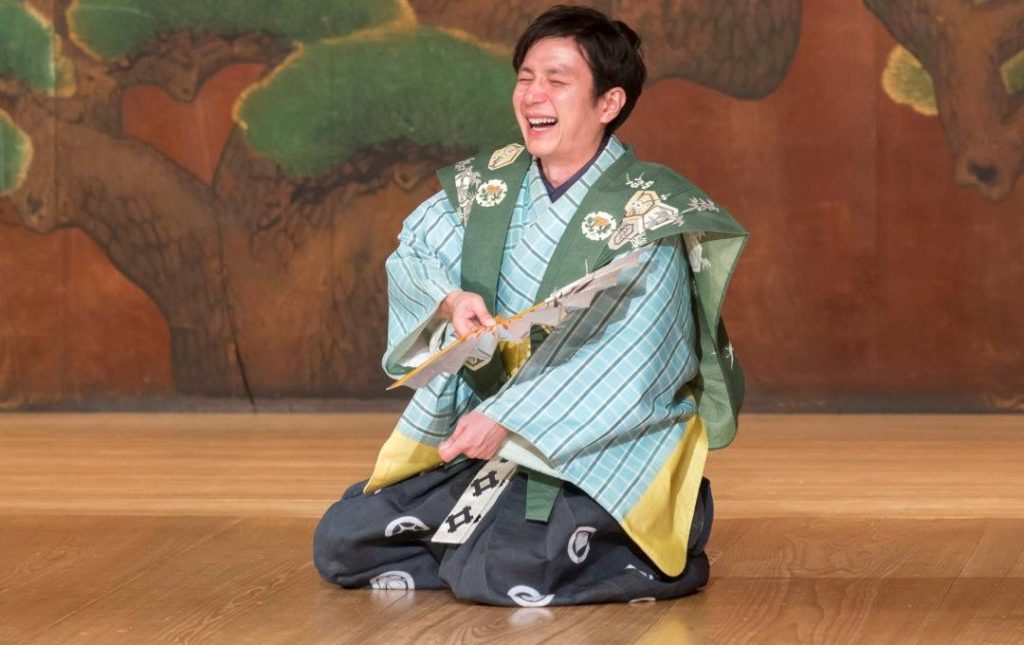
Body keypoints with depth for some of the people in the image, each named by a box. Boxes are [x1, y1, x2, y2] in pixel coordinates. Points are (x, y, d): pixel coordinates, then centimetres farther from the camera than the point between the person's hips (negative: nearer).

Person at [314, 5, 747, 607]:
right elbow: (414, 253, 7)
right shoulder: (491, 184, 4)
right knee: (341, 542, -1)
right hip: (484, 428, 7)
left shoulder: (648, 211, -15)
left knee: (497, 573, -31)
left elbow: (628, 351, -24)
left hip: (610, 449, -7)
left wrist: (510, 420, -33)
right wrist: (449, 300, -19)